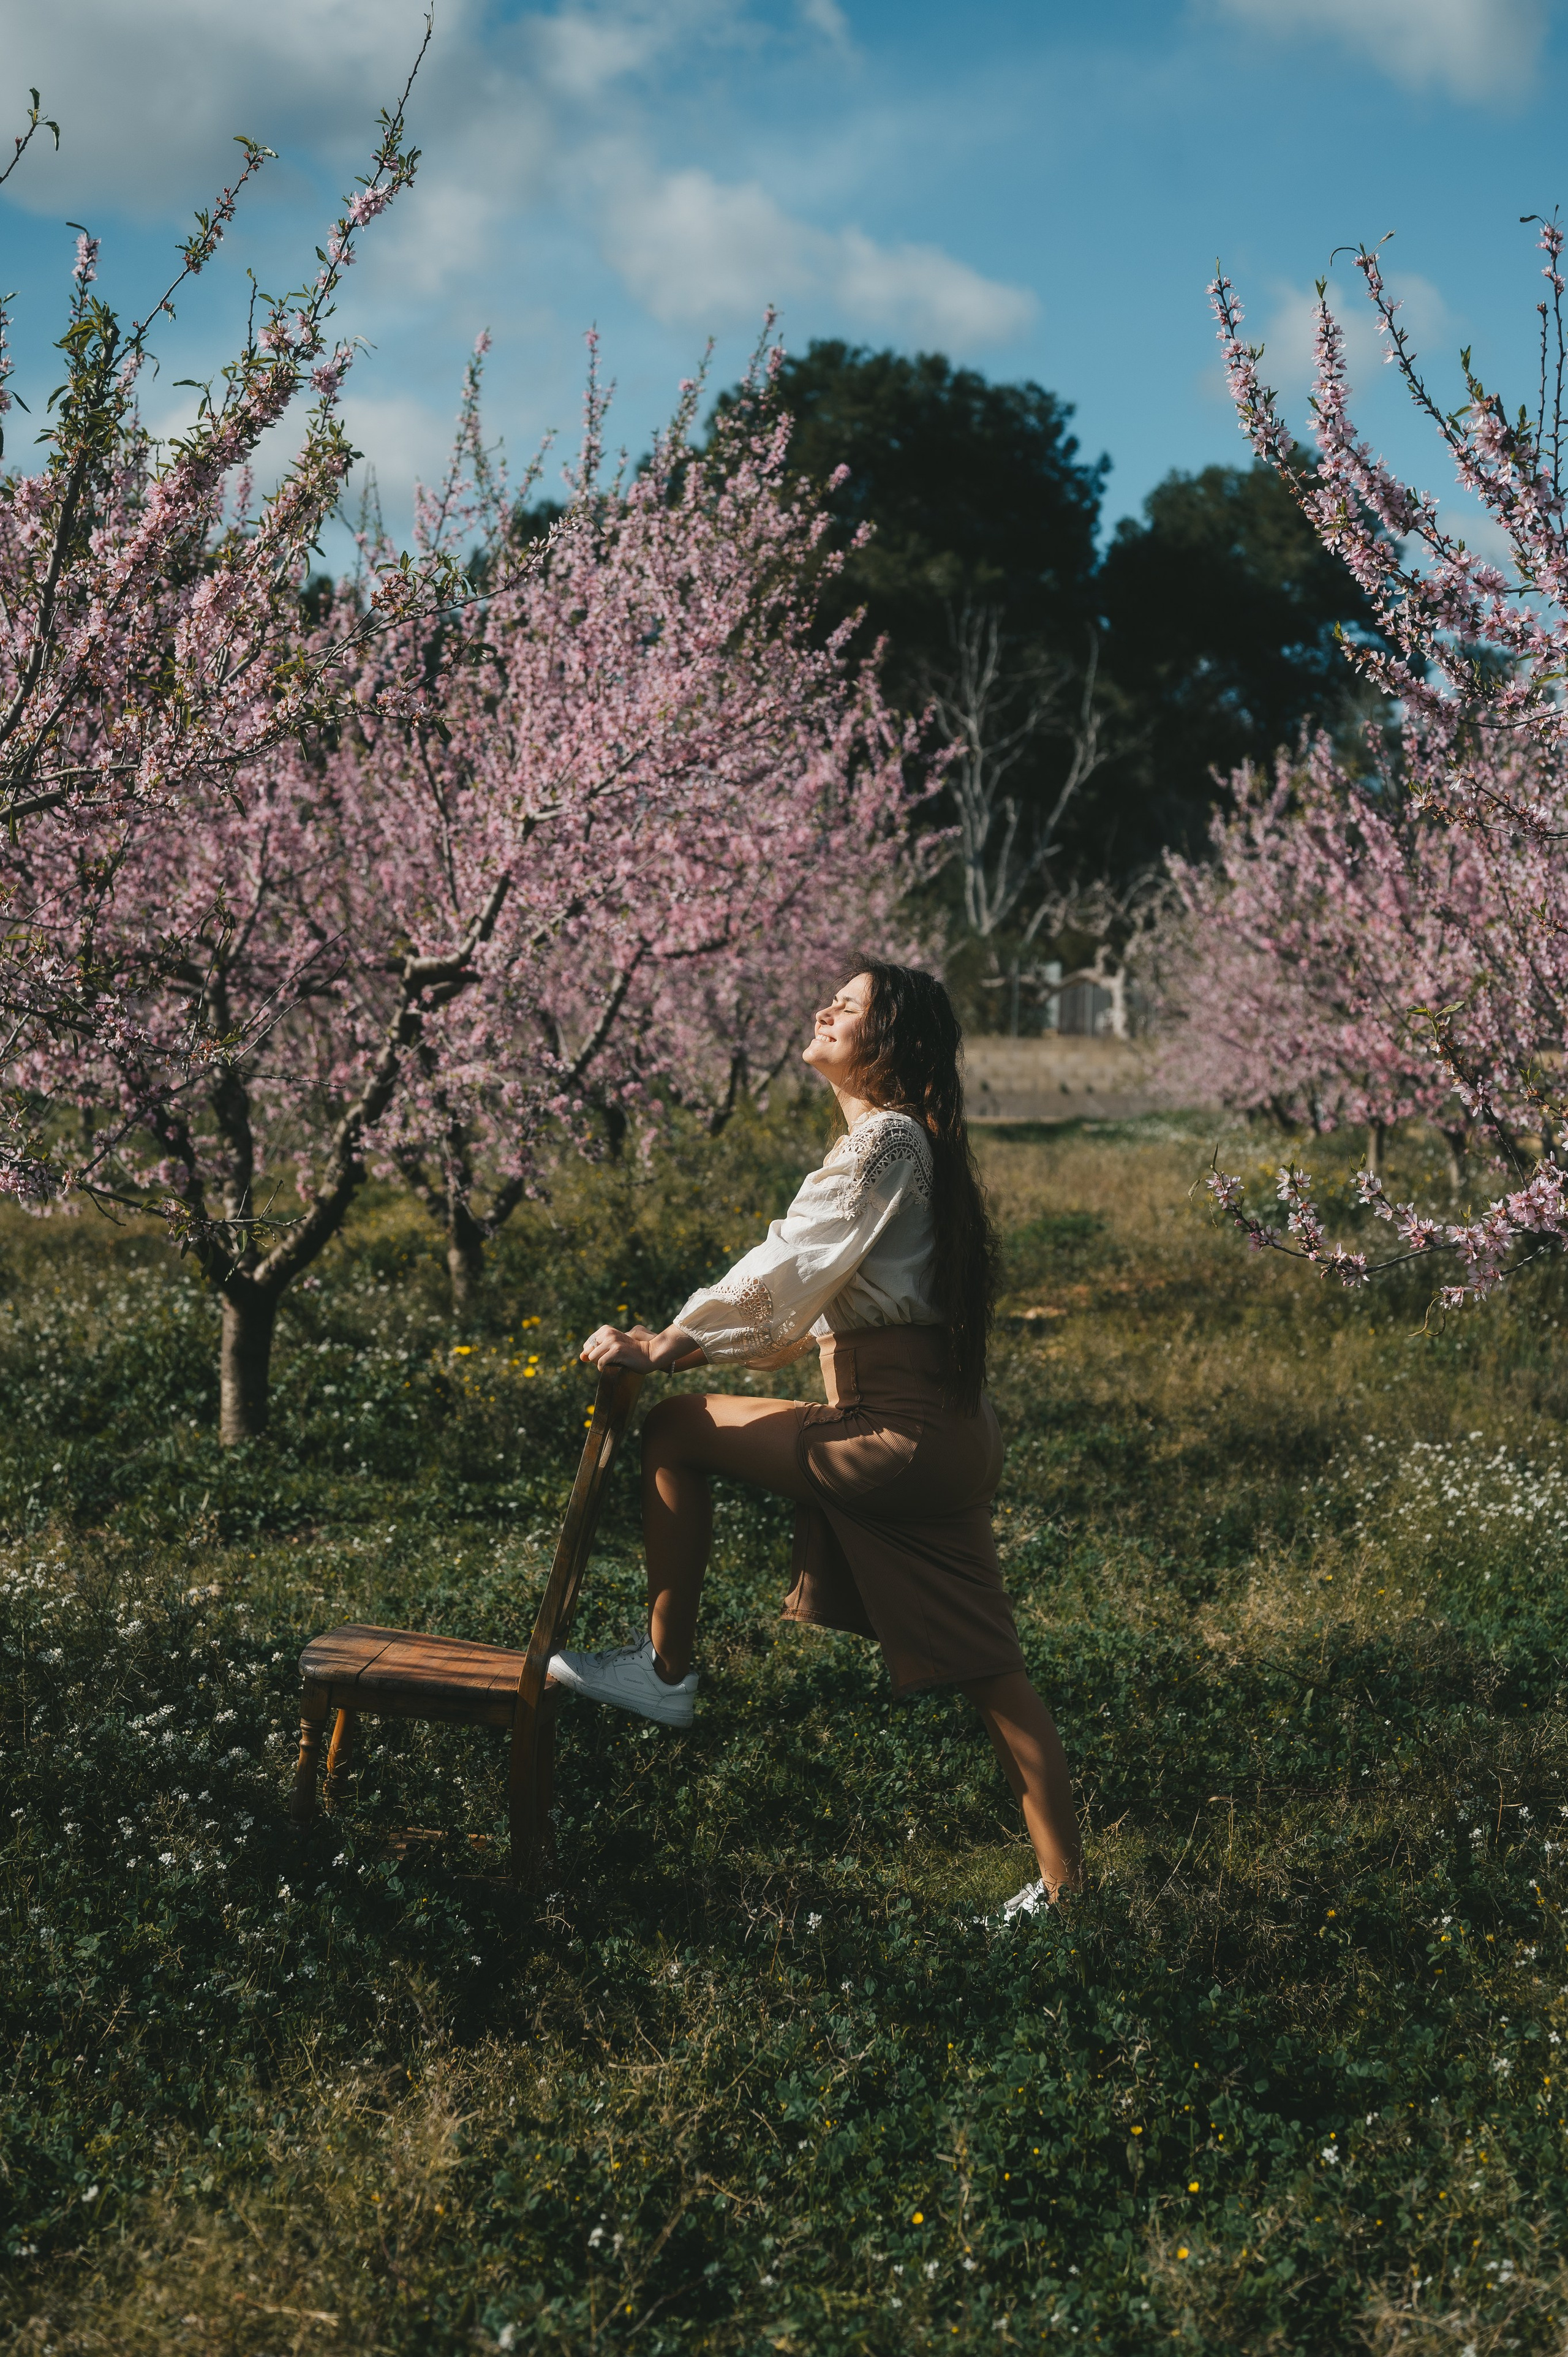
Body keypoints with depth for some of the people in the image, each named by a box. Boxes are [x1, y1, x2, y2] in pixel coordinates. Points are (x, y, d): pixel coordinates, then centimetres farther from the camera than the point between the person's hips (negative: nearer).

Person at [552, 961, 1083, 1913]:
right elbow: (811, 1298, 23)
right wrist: (688, 1342, 16)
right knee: (990, 1671, 9)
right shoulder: (902, 1139, 20)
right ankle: (1065, 1886, 12)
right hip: (946, 1435, 10)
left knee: (678, 1429, -1)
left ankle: (664, 1670, 8)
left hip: (905, 1440, -10)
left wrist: (664, 1343, -5)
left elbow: (785, 1271, -13)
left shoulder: (885, 1139, -10)